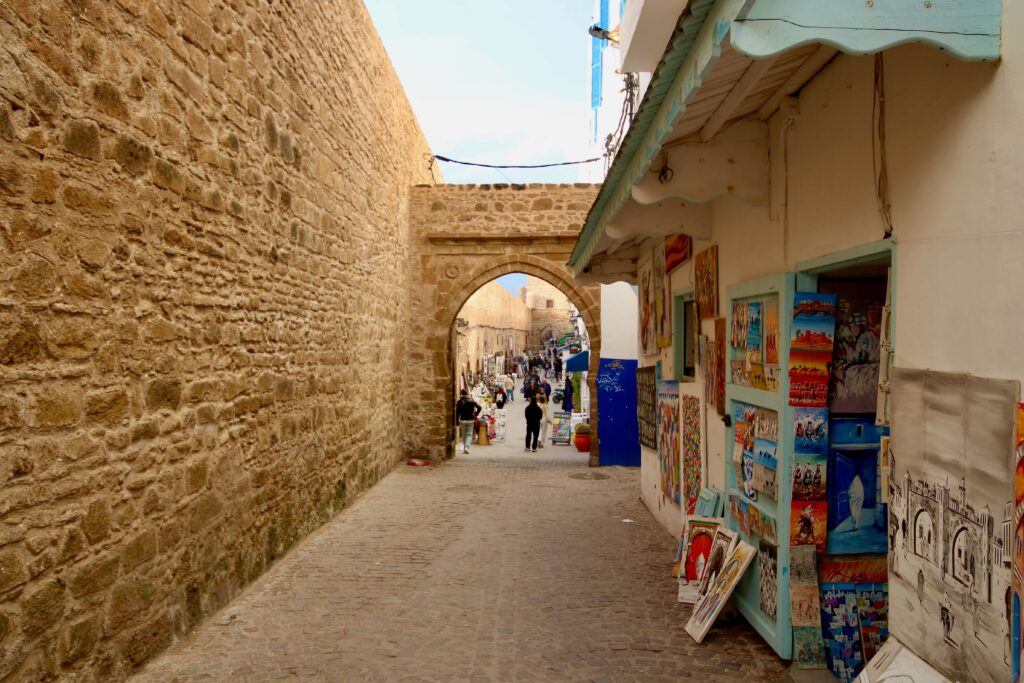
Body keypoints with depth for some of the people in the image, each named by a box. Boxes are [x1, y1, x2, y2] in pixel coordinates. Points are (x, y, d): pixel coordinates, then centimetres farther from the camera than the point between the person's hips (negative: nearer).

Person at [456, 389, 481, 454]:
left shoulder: (459, 402, -5)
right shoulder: (471, 401, -4)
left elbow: (457, 412, -5)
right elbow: (479, 407, -11)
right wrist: (475, 415, -1)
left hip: (462, 420, 0)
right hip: (470, 420, 0)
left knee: (464, 435, 13)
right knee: (469, 434, 4)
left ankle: (465, 447, 15)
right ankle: (467, 447, -14)